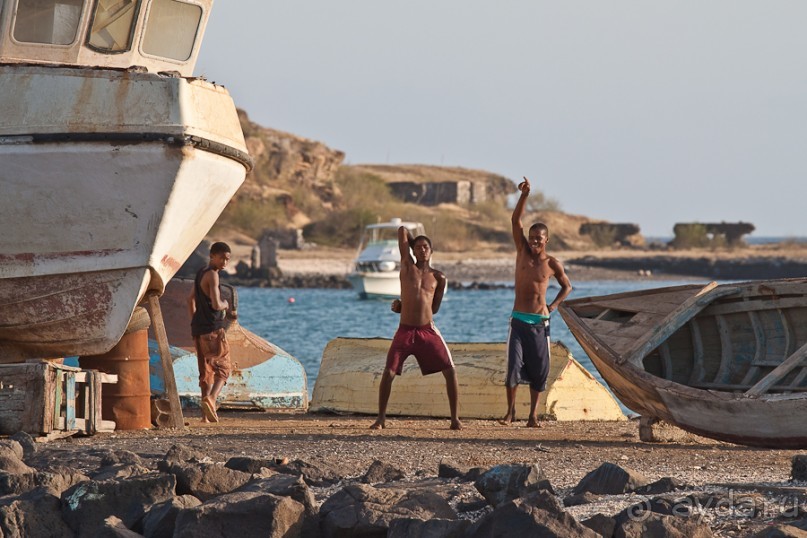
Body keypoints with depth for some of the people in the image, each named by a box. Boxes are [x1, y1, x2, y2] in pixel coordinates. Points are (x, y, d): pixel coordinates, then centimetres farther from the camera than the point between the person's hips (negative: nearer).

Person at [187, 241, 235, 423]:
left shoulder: (201, 273, 16)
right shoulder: (212, 275, -13)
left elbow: (191, 299, 26)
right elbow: (216, 305, -22)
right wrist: (225, 304, -1)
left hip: (198, 329, 8)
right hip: (213, 329, -8)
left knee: (206, 371, 11)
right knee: (223, 367, -4)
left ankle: (206, 414, 9)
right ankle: (211, 398, -27)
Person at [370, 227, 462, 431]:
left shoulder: (438, 278, 9)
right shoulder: (407, 266, 6)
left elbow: (434, 308, 14)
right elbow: (402, 230, 6)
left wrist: (404, 306, 6)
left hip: (428, 331, 1)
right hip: (405, 331, -1)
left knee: (450, 371, -6)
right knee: (388, 372, -9)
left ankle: (454, 418, 4)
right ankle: (381, 418, 4)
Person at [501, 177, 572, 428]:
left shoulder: (552, 264, 2)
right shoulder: (522, 252, 2)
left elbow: (567, 286, 17)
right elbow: (516, 220, -7)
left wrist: (554, 305, 2)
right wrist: (524, 195, -19)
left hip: (540, 322, 0)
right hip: (518, 320, 0)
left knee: (538, 369, 3)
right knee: (514, 365, -10)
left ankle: (533, 413, 13)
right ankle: (510, 411, -2)